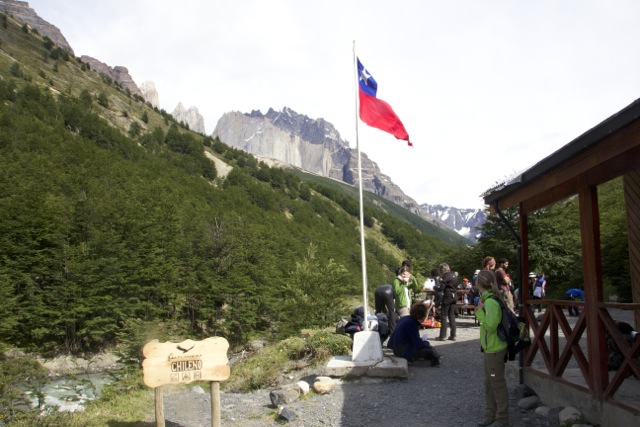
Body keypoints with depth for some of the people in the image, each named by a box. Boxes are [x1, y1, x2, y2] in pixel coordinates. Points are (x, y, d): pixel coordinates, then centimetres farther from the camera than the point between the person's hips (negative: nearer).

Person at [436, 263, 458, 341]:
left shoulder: (446, 276, -12)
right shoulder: (454, 275, 14)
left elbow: (442, 287, -17)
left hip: (447, 297, -8)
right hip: (454, 297, 8)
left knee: (443, 316, -3)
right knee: (452, 316, 11)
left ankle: (443, 336, -4)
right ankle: (453, 335, 10)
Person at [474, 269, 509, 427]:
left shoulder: (490, 302, -21)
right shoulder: (490, 299, 8)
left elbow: (491, 325, -28)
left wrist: (479, 311, -20)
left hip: (495, 349, -10)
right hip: (489, 348, 10)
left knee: (498, 383, 3)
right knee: (489, 383, 17)